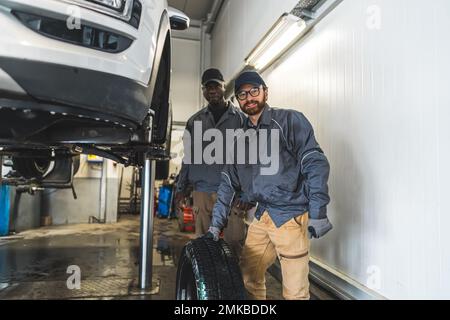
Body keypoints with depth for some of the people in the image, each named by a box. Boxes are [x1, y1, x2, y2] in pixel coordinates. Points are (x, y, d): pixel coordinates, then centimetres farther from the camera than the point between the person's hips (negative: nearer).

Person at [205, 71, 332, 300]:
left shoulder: (290, 120, -2)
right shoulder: (241, 138, 15)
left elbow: (315, 164, -10)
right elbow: (228, 182, 14)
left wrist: (317, 213, -18)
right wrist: (216, 224, 10)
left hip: (290, 216, -6)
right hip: (261, 216, 6)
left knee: (295, 291, 1)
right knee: (247, 279, 14)